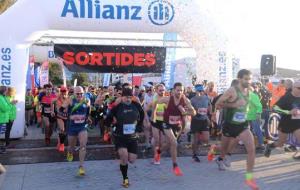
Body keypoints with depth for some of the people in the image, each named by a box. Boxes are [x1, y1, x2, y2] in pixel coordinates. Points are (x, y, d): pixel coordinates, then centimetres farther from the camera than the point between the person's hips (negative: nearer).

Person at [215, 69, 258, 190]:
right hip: (229, 125, -3)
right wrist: (234, 104, -28)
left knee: (251, 148, -17)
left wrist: (245, 110, 11)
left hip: (243, 125, 4)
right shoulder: (232, 91, -17)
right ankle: (220, 159, 55)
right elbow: (218, 104, -19)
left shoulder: (248, 91, 2)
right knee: (225, 148, 17)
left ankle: (249, 177, -8)